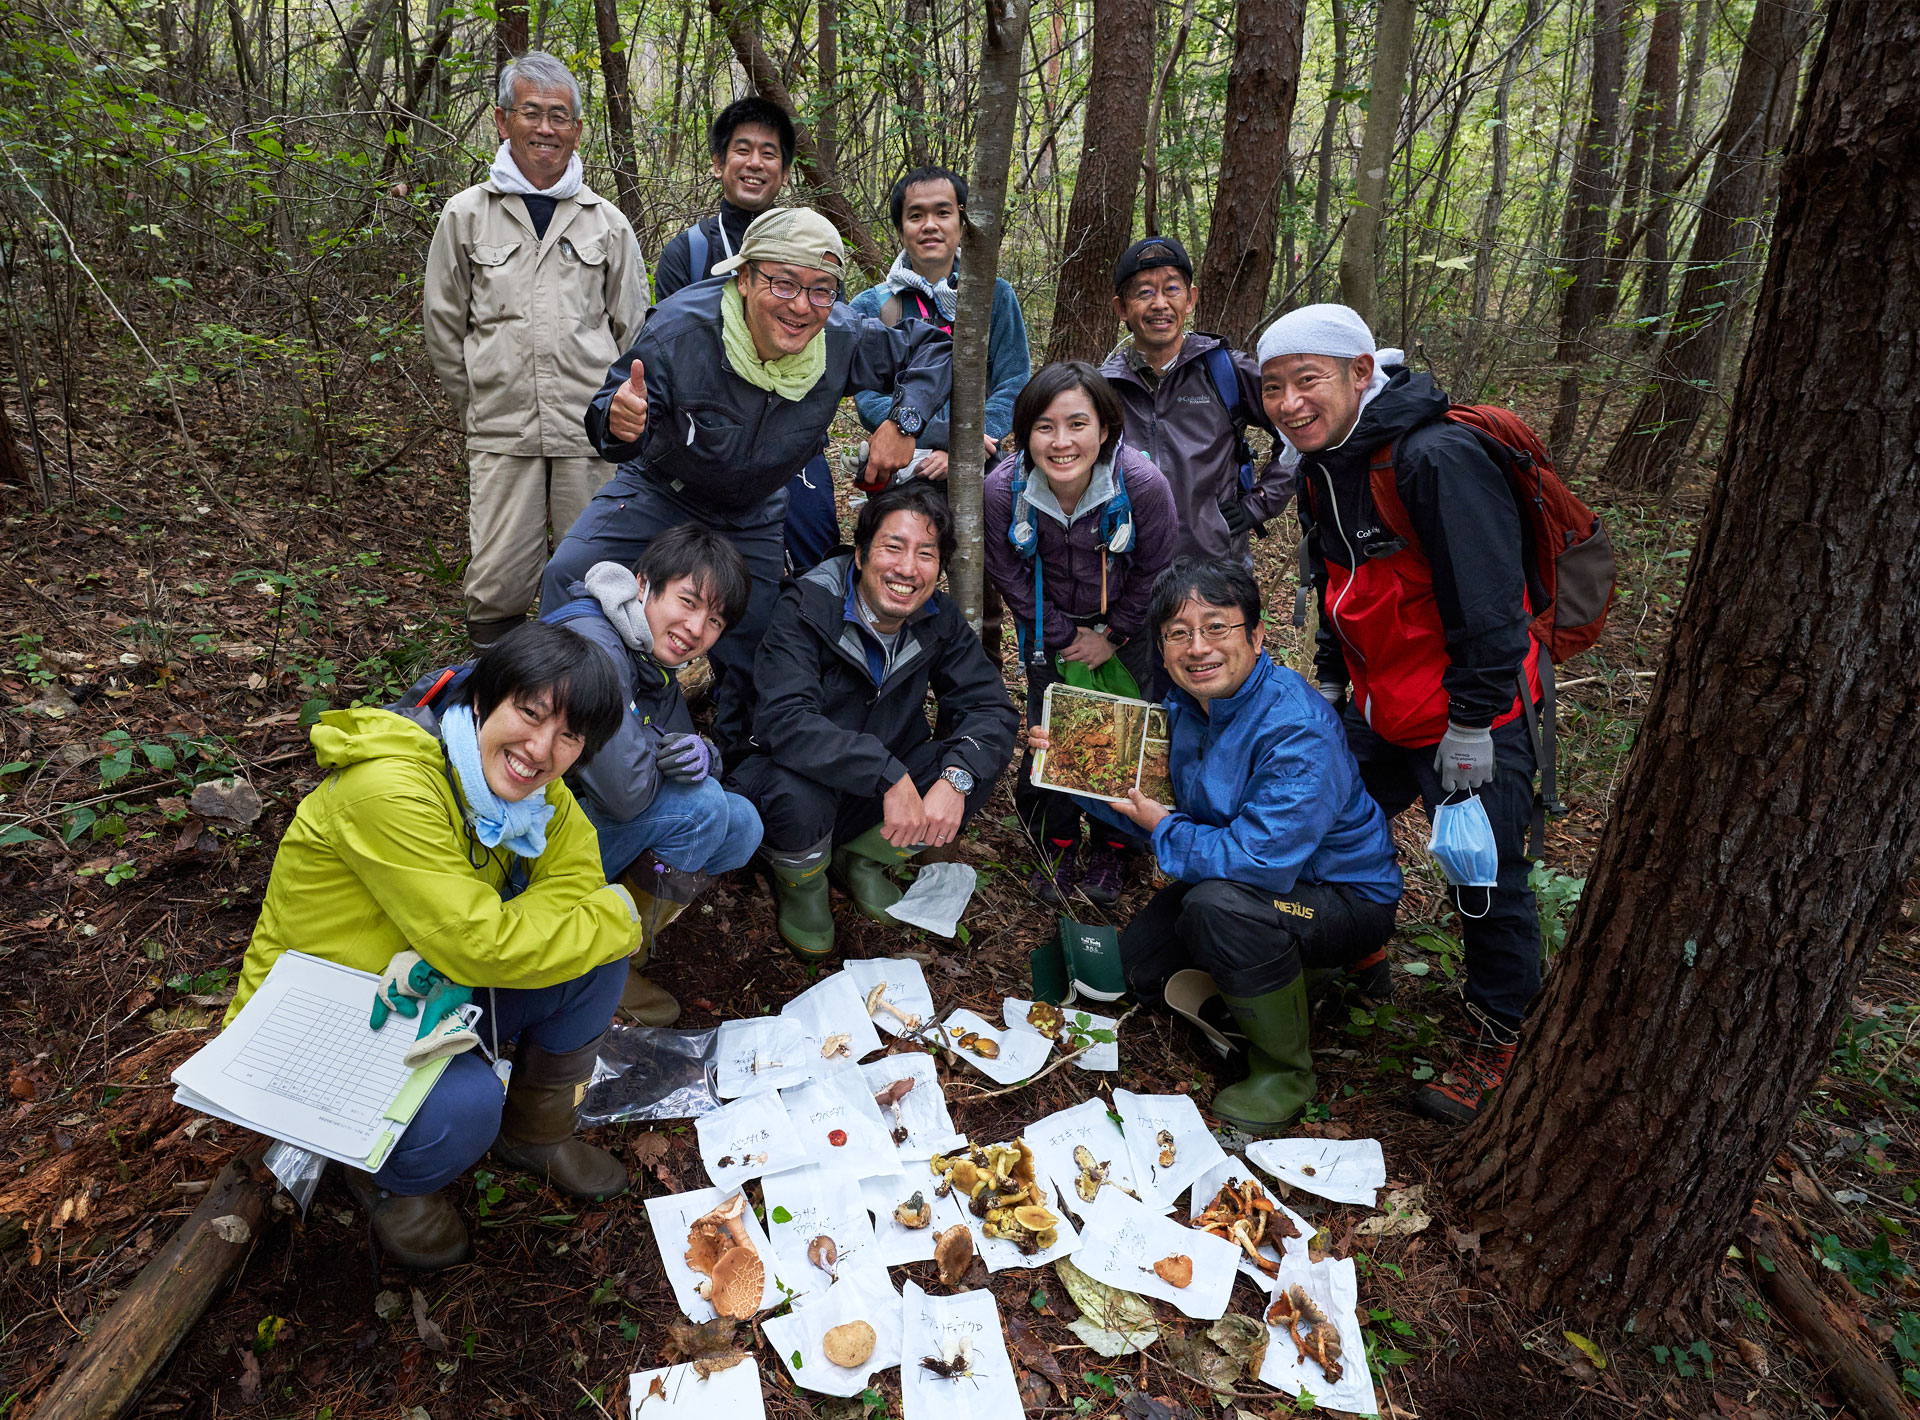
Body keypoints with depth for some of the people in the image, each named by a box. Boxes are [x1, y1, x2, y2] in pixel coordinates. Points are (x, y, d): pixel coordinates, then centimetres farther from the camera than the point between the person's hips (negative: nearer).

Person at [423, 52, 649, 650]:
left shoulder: (608, 224, 10)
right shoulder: (466, 215, 8)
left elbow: (631, 330, 15)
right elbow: (442, 323, 14)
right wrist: (478, 408, 12)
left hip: (590, 433, 1)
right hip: (500, 435, 0)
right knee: (496, 580, -2)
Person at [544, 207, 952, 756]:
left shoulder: (843, 341, -26)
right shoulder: (682, 326, -33)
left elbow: (933, 349, -10)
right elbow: (612, 420, -26)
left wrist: (904, 422, -26)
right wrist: (618, 422, -51)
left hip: (752, 517, 2)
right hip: (659, 489, -2)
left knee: (751, 649, 5)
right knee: (569, 573, -20)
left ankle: (734, 758, 35)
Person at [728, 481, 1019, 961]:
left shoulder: (939, 619, -7)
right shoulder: (806, 609, -23)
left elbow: (992, 708, -11)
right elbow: (785, 722, -36)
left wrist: (956, 778, -32)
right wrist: (889, 776, -44)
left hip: (889, 787, 5)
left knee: (981, 768, -18)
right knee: (798, 793, -38)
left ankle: (861, 858, 7)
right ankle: (801, 884, 1)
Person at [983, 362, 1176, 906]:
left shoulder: (1143, 484, -31)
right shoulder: (1003, 488, -28)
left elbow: (1156, 569, -13)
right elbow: (1010, 575, -11)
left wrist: (1112, 636, -8)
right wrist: (1065, 639, -9)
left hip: (1126, 620, 0)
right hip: (1050, 624, 1)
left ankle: (1112, 846, 25)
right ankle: (1056, 844, 25)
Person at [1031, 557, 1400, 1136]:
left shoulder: (1298, 731, -32)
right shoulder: (1184, 705, -5)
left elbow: (1256, 862, -37)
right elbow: (1158, 803, 7)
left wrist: (1165, 829, -21)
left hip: (1346, 895, -8)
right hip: (1233, 870, 8)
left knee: (1219, 905, -36)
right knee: (1137, 970, 5)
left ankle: (1285, 1072, -12)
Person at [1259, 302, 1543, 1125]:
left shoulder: (1436, 458, -24)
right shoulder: (1324, 466, 4)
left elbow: (1486, 601, -23)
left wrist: (1471, 724, -20)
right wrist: (1329, 683, 16)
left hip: (1471, 717, -8)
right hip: (1382, 710, 9)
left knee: (1487, 883, 1)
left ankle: (1500, 1036, 25)